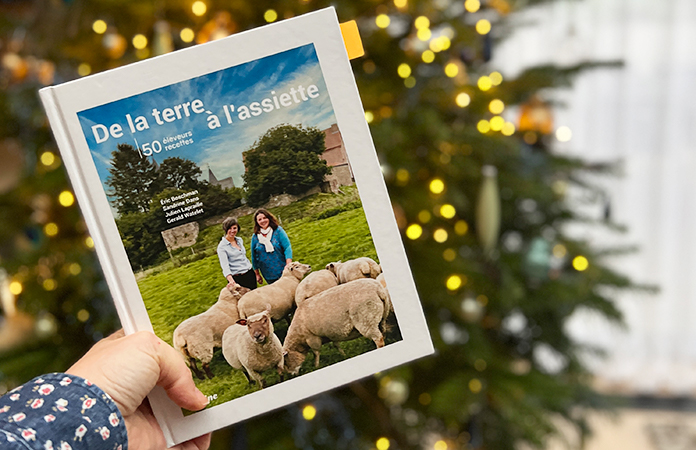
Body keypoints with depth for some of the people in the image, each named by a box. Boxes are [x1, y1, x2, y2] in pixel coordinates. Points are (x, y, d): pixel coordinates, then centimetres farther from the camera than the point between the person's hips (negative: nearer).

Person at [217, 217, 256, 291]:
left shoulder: (240, 240, 10)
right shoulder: (222, 246, -10)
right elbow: (224, 266, -21)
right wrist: (231, 280, -37)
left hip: (250, 274, 6)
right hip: (237, 279, -6)